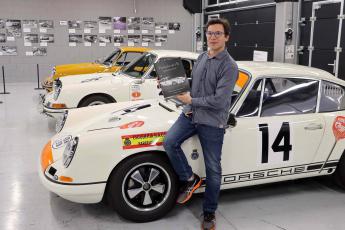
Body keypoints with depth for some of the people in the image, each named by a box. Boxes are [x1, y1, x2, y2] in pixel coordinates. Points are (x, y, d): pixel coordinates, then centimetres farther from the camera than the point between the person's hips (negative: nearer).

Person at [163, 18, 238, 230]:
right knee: (170, 142, -17)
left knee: (213, 169, 4)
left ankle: (209, 213, 23)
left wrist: (191, 100, -14)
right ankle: (190, 179, 7)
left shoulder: (229, 66, -15)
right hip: (191, 114, 6)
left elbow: (219, 101, -22)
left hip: (212, 122, -6)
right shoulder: (202, 57, 8)